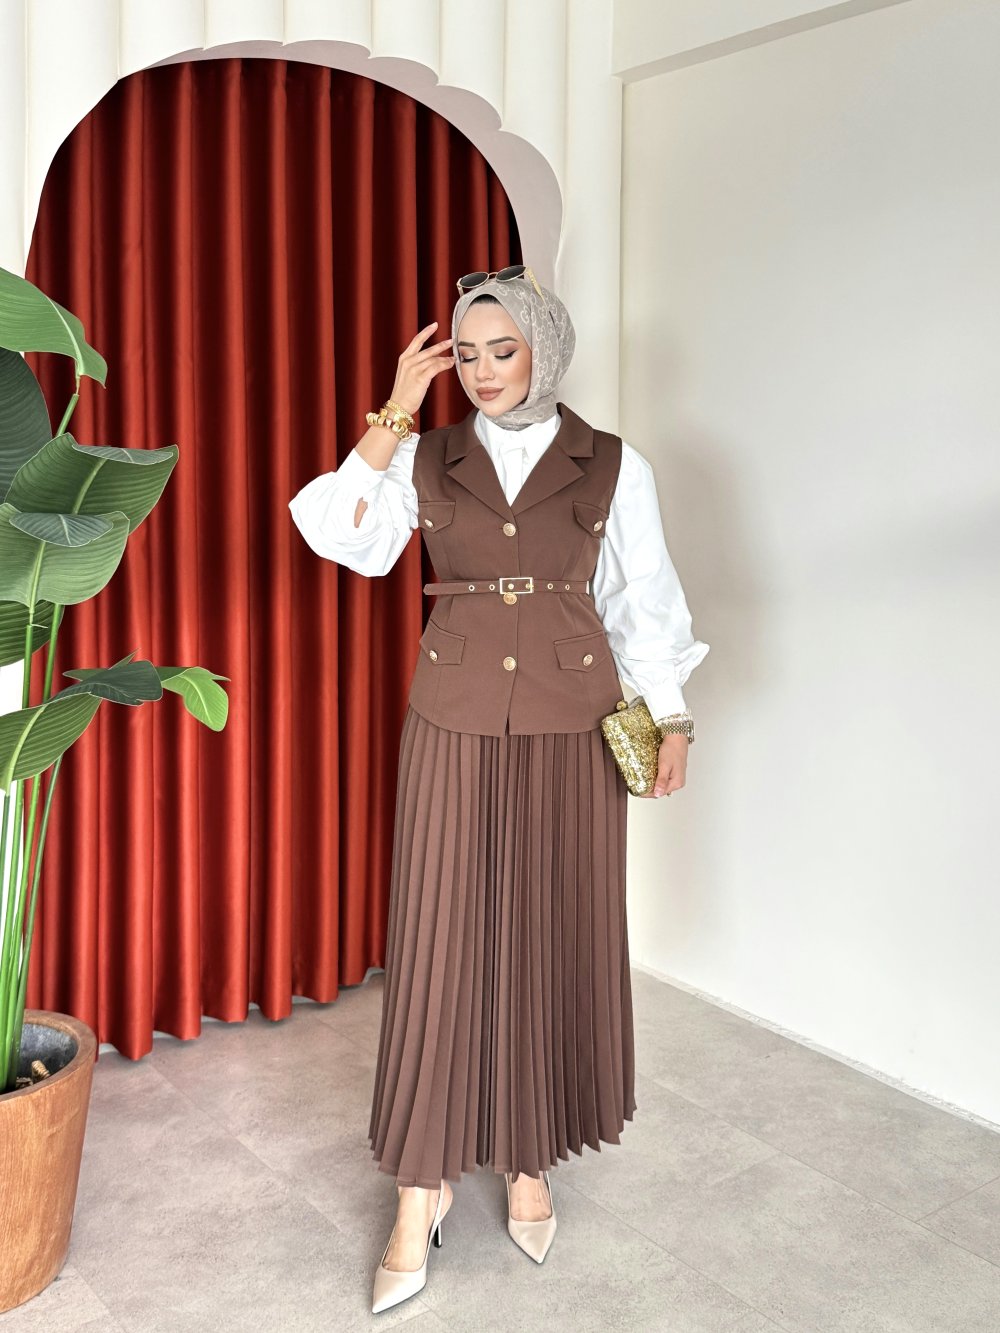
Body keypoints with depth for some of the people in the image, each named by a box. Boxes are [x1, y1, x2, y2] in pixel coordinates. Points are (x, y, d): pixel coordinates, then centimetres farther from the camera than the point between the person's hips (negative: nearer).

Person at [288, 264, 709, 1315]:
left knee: (553, 939, 6)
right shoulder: (425, 460, 5)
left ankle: (529, 1162, 25)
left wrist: (669, 716, 2)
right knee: (440, 940, 0)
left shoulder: (613, 466, 4)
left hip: (571, 727, 0)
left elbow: (644, 599, 6)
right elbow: (350, 539, -10)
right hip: (454, 725, 0)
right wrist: (393, 414, -9)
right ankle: (423, 1188, 12)